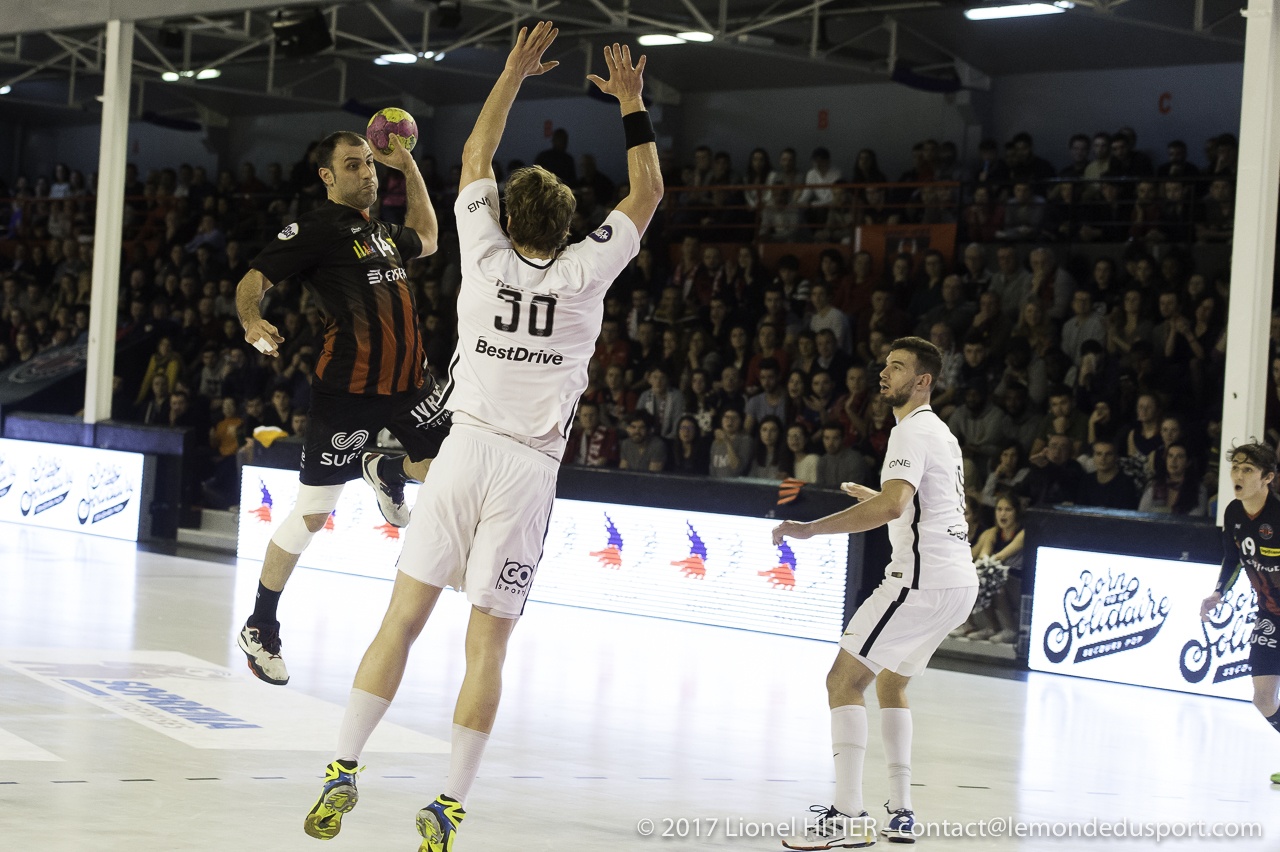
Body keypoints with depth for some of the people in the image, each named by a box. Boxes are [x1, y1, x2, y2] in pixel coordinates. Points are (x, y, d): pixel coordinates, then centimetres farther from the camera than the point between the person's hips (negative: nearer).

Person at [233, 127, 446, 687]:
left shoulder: (380, 230, 18)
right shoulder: (317, 228, -4)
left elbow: (426, 240, 40)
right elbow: (254, 279, -11)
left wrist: (408, 167, 31)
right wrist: (252, 321, -33)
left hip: (408, 379, 6)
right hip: (346, 386, -6)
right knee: (313, 513, -3)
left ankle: (386, 472, 27)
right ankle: (259, 629, 13)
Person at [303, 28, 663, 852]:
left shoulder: (487, 259, 3)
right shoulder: (584, 275, 0)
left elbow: (475, 155, 18)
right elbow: (648, 193, 13)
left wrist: (513, 74, 23)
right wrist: (632, 104, 18)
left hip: (465, 449, 1)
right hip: (529, 470, -1)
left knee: (403, 618, 3)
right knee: (488, 643, 1)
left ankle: (343, 772, -3)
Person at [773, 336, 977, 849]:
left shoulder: (913, 431, -10)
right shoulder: (941, 433, 22)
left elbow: (893, 505, -26)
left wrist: (809, 529, -25)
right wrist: (877, 499, 35)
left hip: (925, 577, -10)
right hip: (961, 580, 10)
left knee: (844, 680, -9)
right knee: (890, 684, 23)